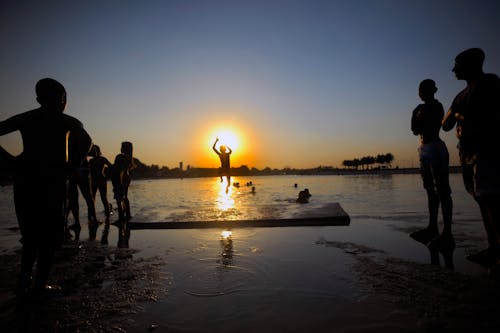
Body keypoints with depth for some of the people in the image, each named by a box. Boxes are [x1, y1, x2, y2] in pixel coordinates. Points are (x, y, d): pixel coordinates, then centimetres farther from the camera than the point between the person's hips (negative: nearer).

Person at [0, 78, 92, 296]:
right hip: (53, 179, -4)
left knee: (31, 232, 15)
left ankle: (24, 282, 9)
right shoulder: (65, 120, 1)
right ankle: (40, 283, 2)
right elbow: (86, 141, -14)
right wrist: (71, 165, -9)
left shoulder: (25, 118, 13)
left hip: (25, 178, 4)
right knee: (51, 234, 6)